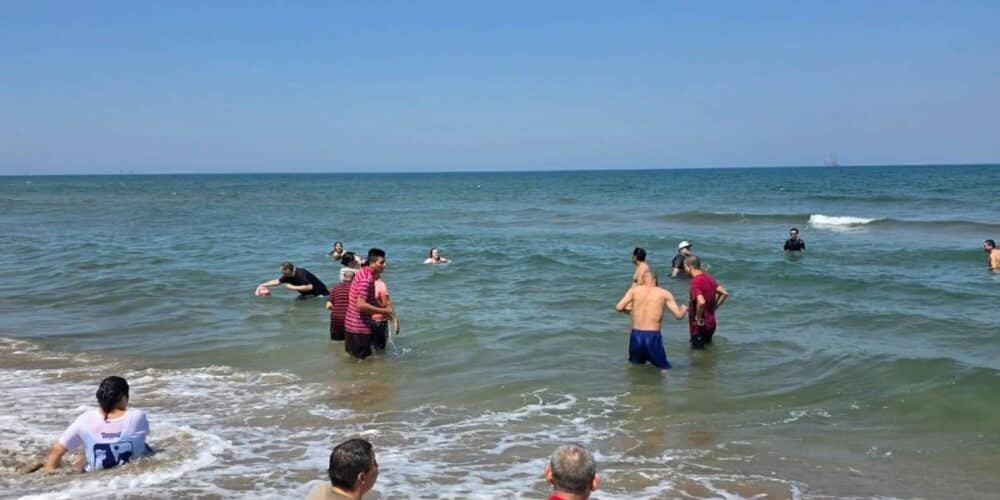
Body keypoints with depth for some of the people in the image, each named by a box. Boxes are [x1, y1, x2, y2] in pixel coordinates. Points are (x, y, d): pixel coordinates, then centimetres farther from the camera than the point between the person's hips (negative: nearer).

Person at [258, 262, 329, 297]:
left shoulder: (300, 274, -31)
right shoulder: (288, 276, -3)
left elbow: (309, 287, -38)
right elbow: (276, 281, 7)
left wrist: (293, 287, -31)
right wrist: (261, 285, 6)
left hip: (319, 293, -9)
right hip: (307, 294, 9)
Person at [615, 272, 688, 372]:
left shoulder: (634, 290, 4)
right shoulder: (664, 294, 2)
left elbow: (618, 308, -3)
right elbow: (679, 315, 0)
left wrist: (627, 309, 20)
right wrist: (684, 309, 23)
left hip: (636, 335, 2)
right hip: (653, 337, -2)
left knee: (635, 364, 25)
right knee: (664, 368, 11)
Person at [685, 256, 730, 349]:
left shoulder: (695, 282, -23)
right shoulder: (708, 277, 4)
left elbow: (701, 302, -37)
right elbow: (724, 294, 8)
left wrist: (698, 318, -22)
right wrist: (713, 308, 8)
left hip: (700, 326, -9)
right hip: (711, 323, 9)